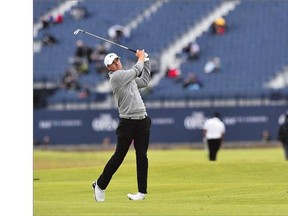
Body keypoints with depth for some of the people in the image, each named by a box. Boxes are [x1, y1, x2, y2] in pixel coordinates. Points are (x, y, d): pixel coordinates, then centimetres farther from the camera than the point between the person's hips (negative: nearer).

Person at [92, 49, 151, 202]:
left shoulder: (128, 77, 17)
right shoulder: (116, 76, -9)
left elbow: (144, 81, 25)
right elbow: (136, 70, -6)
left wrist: (145, 60, 24)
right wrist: (141, 57, 13)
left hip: (142, 121, 7)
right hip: (127, 122, -7)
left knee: (142, 156, 1)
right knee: (119, 156, -2)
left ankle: (142, 192, 3)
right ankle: (100, 185, 13)